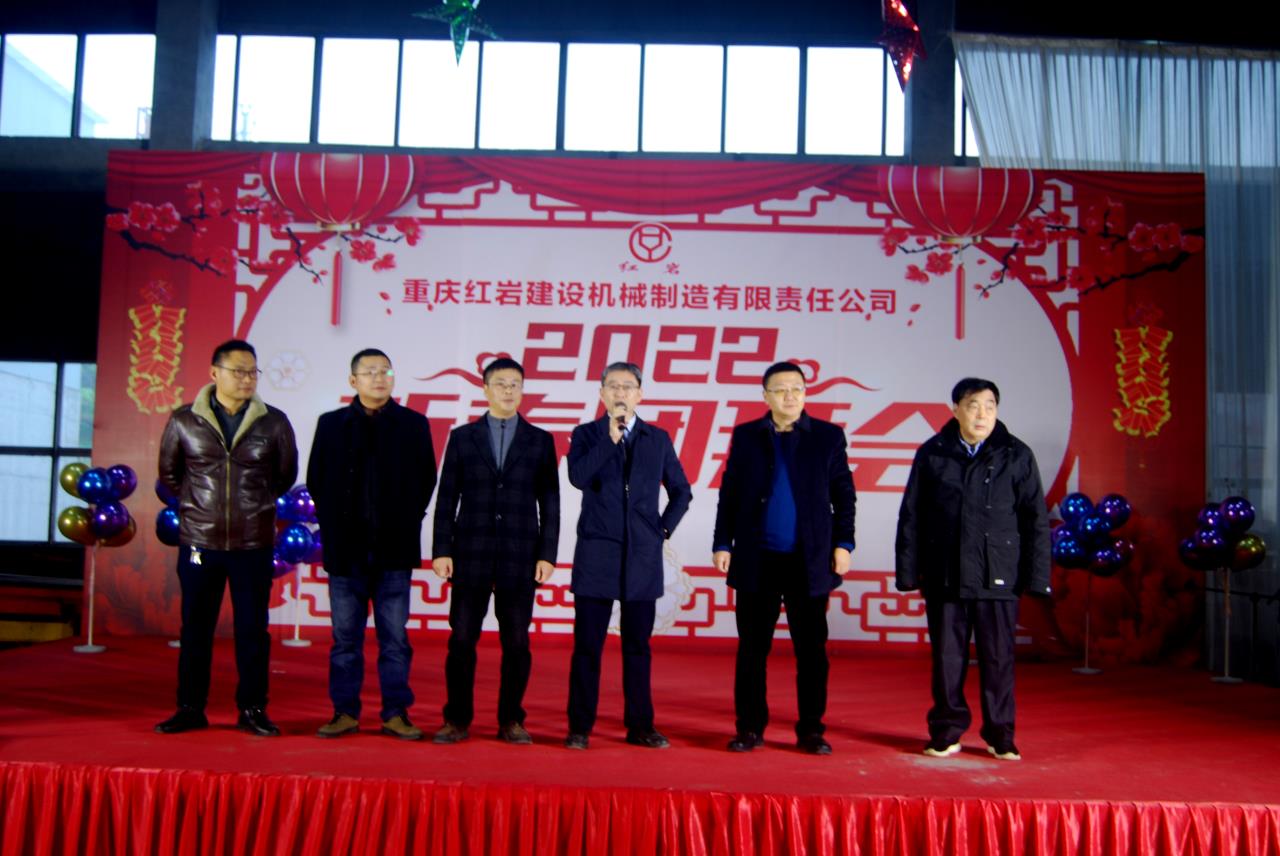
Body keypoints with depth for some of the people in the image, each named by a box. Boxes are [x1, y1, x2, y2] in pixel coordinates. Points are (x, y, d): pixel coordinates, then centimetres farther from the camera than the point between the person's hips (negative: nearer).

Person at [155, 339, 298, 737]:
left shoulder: (274, 423, 0)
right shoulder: (184, 421, 0)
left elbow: (286, 474, 13)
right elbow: (168, 472, 15)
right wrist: (196, 504, 13)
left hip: (254, 544, 0)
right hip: (199, 542, 1)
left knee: (253, 629, 5)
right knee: (195, 628, 8)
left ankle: (252, 710, 16)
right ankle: (190, 709, 20)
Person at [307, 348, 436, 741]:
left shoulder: (414, 424, 6)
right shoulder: (331, 423, 8)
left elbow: (426, 480, 8)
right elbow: (316, 480, 11)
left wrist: (407, 521, 3)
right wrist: (332, 524, 6)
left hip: (394, 548, -1)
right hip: (346, 547, 1)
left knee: (394, 636, 3)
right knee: (346, 635, 6)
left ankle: (396, 713, 10)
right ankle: (345, 712, 14)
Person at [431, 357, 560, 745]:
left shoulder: (540, 440, 6)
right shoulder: (462, 437, 7)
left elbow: (549, 502, 4)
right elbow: (447, 498, 5)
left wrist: (547, 554, -2)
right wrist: (442, 550, -2)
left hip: (519, 559, 0)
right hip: (471, 555, 0)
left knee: (516, 643, 3)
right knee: (462, 641, 2)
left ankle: (510, 721, 13)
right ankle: (457, 719, 13)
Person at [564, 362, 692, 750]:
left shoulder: (658, 439, 9)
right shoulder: (586, 434, 4)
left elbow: (680, 490, 17)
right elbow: (578, 478, -14)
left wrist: (664, 528, 6)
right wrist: (610, 438, -17)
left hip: (643, 556, 2)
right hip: (596, 555, -1)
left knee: (637, 645, 7)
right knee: (587, 644, 1)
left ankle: (640, 726, 14)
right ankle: (579, 727, 8)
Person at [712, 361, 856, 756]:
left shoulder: (829, 436, 5)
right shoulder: (746, 436, 7)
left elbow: (844, 496, 6)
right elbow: (729, 495, 8)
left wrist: (843, 544, -2)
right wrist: (722, 544, 2)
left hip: (810, 562, 0)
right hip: (756, 560, 1)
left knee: (811, 650, 4)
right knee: (752, 649, 5)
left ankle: (811, 730, 15)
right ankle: (750, 728, 15)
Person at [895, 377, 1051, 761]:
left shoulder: (1017, 456, 3)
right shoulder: (932, 454, 4)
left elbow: (1036, 520, 4)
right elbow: (911, 517, 6)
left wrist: (1036, 577, -1)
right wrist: (908, 572, 2)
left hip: (998, 579, 0)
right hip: (944, 578, 1)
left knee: (998, 658, 6)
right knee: (946, 658, 7)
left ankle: (1000, 734, 20)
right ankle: (946, 731, 21)